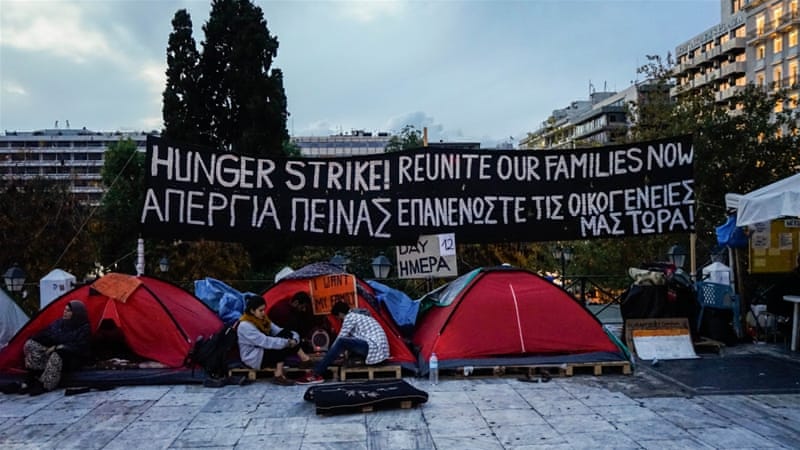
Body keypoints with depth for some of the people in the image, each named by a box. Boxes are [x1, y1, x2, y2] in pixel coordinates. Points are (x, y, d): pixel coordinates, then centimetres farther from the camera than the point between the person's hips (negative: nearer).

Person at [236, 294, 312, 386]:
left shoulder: (263, 320, 8)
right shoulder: (245, 326, -20)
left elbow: (278, 331, -2)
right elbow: (265, 341, -29)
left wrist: (294, 338, -21)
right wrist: (287, 342, -31)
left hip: (264, 351, 8)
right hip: (254, 358, -8)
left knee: (286, 333, -12)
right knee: (283, 347, -27)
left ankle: (305, 360, -18)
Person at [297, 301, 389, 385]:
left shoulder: (350, 316, -2)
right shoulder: (359, 314, 26)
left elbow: (340, 338, -2)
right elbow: (351, 337, 31)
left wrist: (329, 353, 11)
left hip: (374, 348, -10)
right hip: (380, 350, 10)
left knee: (342, 342, -18)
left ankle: (316, 374, -16)